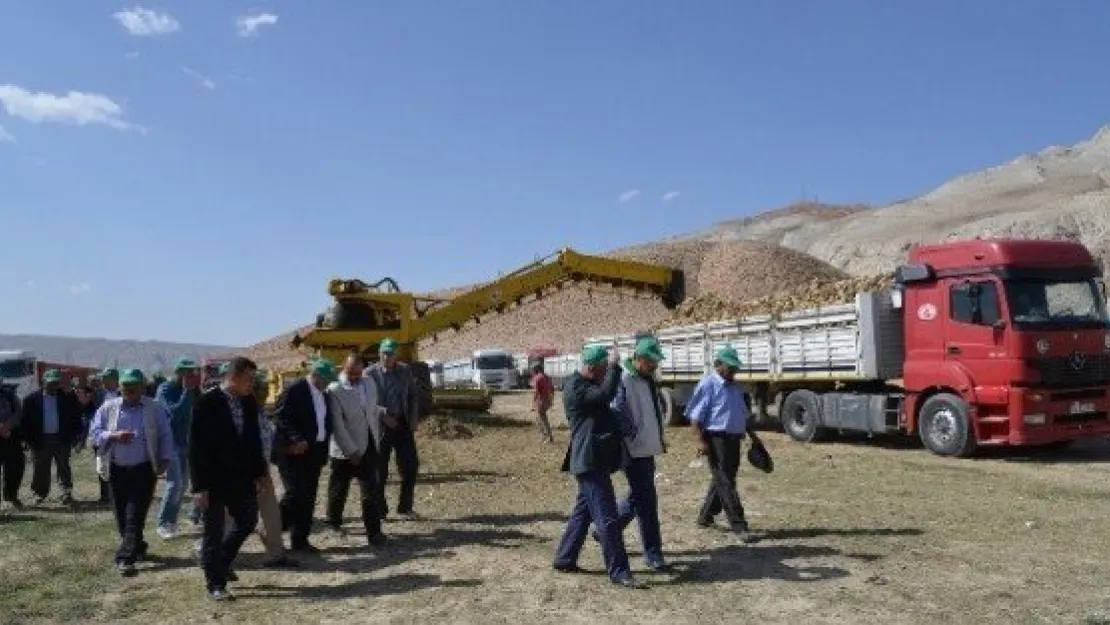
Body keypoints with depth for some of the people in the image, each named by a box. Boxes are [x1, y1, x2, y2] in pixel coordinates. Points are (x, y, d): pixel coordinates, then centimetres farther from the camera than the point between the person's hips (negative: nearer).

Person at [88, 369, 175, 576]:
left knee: (135, 515, -8)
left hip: (143, 470, -3)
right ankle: (137, 547, 31)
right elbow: (94, 433, 0)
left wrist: (164, 460, -5)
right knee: (122, 516, 10)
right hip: (117, 470, 3)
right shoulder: (108, 409, 4)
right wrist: (114, 436, -18)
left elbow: (165, 436, 4)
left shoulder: (154, 410, 0)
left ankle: (126, 559, -7)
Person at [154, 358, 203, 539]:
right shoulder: (165, 389, -11)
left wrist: (195, 390, -7)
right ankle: (163, 524, -2)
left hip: (185, 442, 6)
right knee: (175, 483, -12)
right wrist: (187, 392, -23)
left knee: (183, 484, 11)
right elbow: (174, 412, -25)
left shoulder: (192, 391, 5)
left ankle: (171, 521, 24)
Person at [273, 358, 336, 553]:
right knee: (296, 493, -13)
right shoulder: (294, 390, -10)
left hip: (314, 452, 7)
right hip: (293, 451, -7)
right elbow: (280, 417, -16)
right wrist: (296, 439, -24)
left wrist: (323, 450, 8)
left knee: (308, 498, 7)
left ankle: (300, 540, 14)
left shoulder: (324, 396, 12)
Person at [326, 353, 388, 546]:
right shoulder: (335, 390, -14)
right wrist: (351, 451, -18)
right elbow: (337, 424, -17)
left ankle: (374, 532, 3)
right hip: (346, 451, -4)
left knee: (371, 491, 0)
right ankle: (334, 520, 38)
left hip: (369, 446, 4)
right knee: (339, 488, 14)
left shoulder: (369, 384, 5)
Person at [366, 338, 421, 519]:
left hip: (403, 423, 3)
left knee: (410, 466, 3)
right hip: (381, 426, -3)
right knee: (379, 470, 2)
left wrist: (414, 417, 3)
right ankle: (380, 510, 15)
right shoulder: (371, 373, -6)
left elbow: (413, 395, 14)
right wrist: (383, 416, -17)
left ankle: (405, 507, 18)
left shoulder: (405, 371, 6)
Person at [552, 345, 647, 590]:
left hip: (596, 460, 11)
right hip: (590, 461, -11)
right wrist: (614, 366, -19)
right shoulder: (575, 388, -16)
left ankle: (564, 558, 27)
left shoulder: (588, 386, 16)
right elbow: (606, 393, -29)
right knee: (607, 518, -9)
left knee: (583, 511, 17)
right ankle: (619, 572, -5)